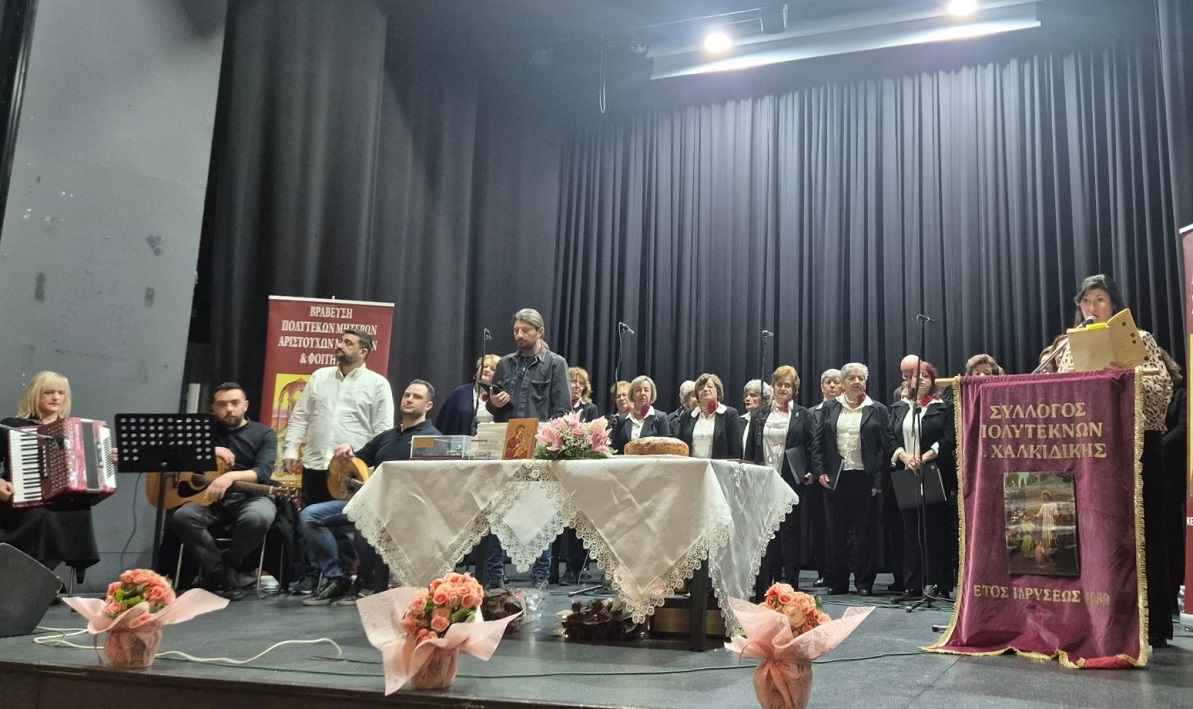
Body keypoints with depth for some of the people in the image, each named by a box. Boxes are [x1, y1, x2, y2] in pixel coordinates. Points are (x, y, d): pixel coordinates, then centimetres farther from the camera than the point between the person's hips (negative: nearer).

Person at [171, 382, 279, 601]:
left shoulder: (264, 434, 5)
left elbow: (263, 472, -11)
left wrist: (231, 476, -31)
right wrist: (210, 451, -11)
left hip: (250, 496, -2)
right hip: (212, 499, 3)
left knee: (257, 519, -37)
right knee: (182, 516, -28)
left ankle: (225, 565, -9)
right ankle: (223, 574, -21)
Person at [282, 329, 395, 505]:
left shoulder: (378, 384, 1)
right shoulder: (319, 376, 14)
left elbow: (383, 429, -3)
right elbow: (300, 417, 15)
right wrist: (290, 450, 5)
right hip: (314, 466, 4)